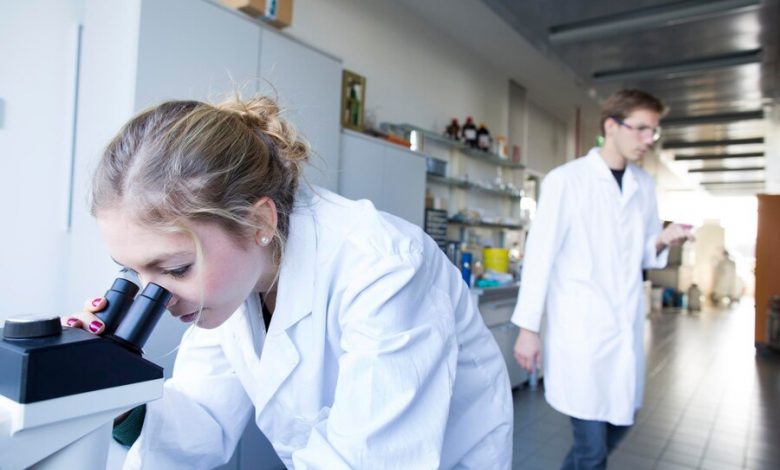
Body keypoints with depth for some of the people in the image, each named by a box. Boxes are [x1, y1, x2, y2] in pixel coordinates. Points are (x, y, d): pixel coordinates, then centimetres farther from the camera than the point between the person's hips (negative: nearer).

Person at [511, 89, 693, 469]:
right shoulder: (565, 180, -9)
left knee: (620, 423, 18)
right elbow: (540, 254, -10)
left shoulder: (644, 185, 10)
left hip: (626, 326, 6)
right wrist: (527, 328, -12)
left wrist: (662, 240, -6)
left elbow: (643, 255, 17)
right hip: (579, 326, -6)